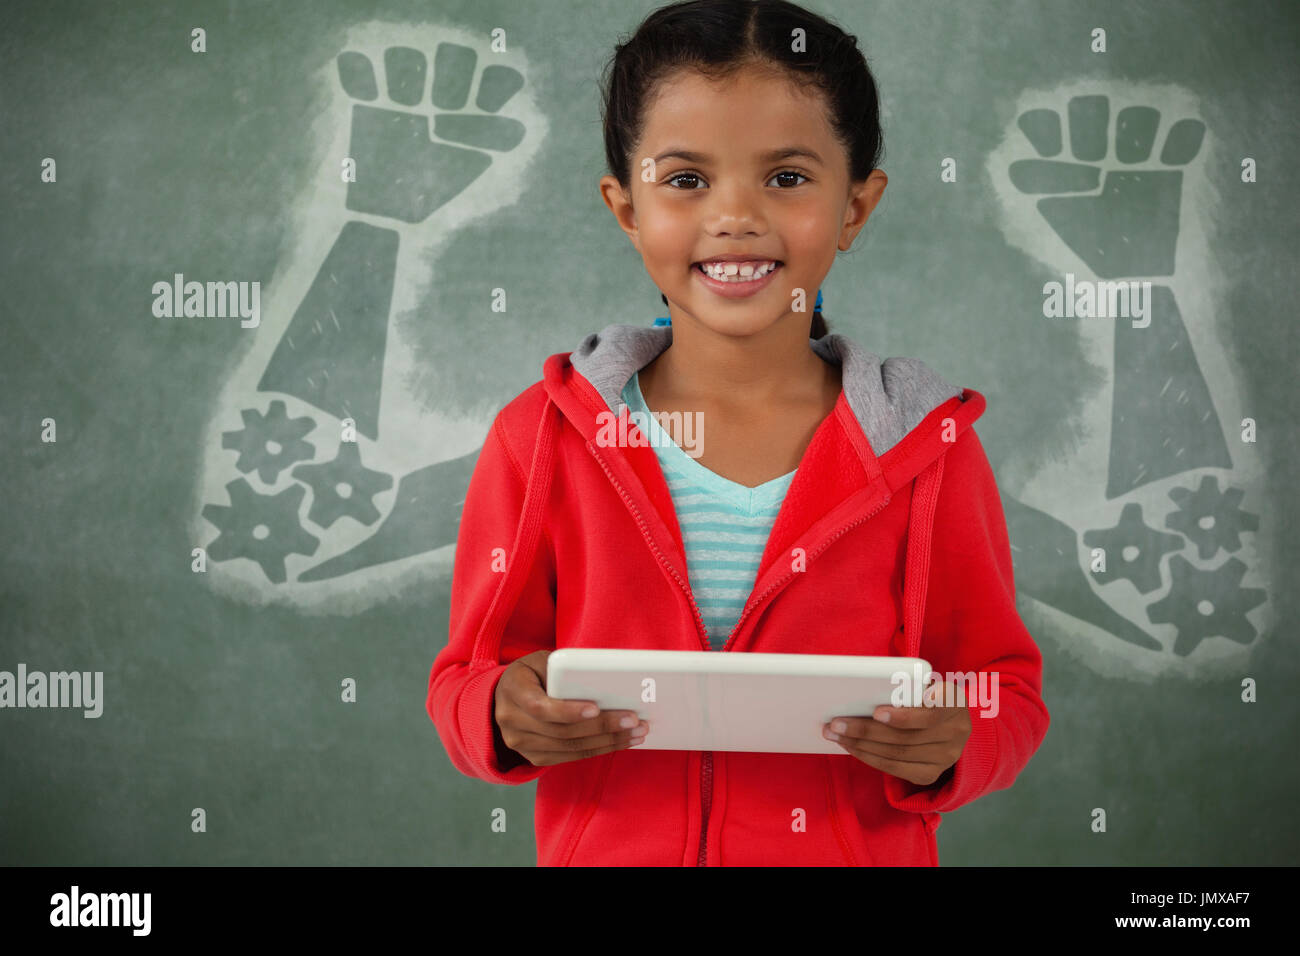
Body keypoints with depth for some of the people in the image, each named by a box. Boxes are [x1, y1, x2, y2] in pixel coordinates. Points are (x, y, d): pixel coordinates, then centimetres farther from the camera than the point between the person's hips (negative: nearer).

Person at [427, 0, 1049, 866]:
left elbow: (1007, 694, -4)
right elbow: (466, 679, -4)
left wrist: (949, 747, -24)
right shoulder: (545, 436, -10)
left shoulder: (927, 445, -10)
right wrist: (503, 715, -24)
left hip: (854, 851, 0)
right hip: (608, 848, 1)